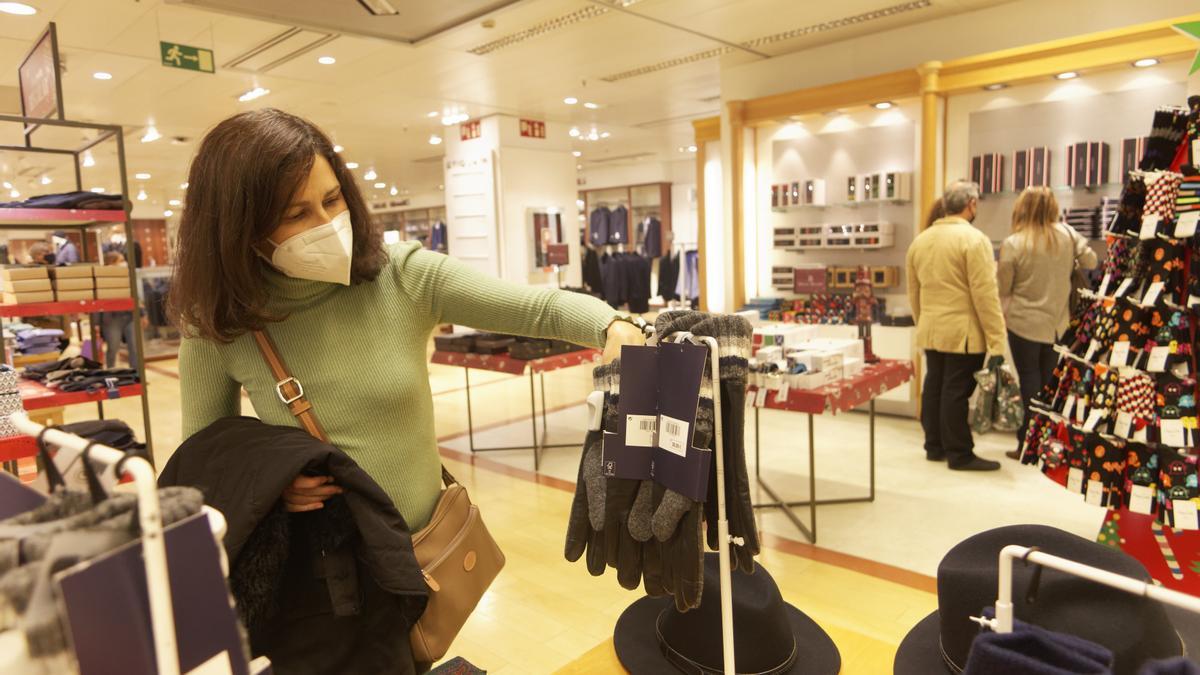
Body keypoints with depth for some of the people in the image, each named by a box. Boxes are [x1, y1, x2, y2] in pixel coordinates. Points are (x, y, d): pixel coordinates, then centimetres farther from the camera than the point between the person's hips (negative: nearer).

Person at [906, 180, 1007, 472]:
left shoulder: (920, 240, 9)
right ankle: (960, 454, 8)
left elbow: (914, 292, 14)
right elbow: (985, 294, -16)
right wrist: (996, 341, -14)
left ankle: (934, 446, 23)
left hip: (930, 331, 7)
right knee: (956, 392, -1)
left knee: (934, 388, 13)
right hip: (963, 333, -7)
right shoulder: (974, 239, -12)